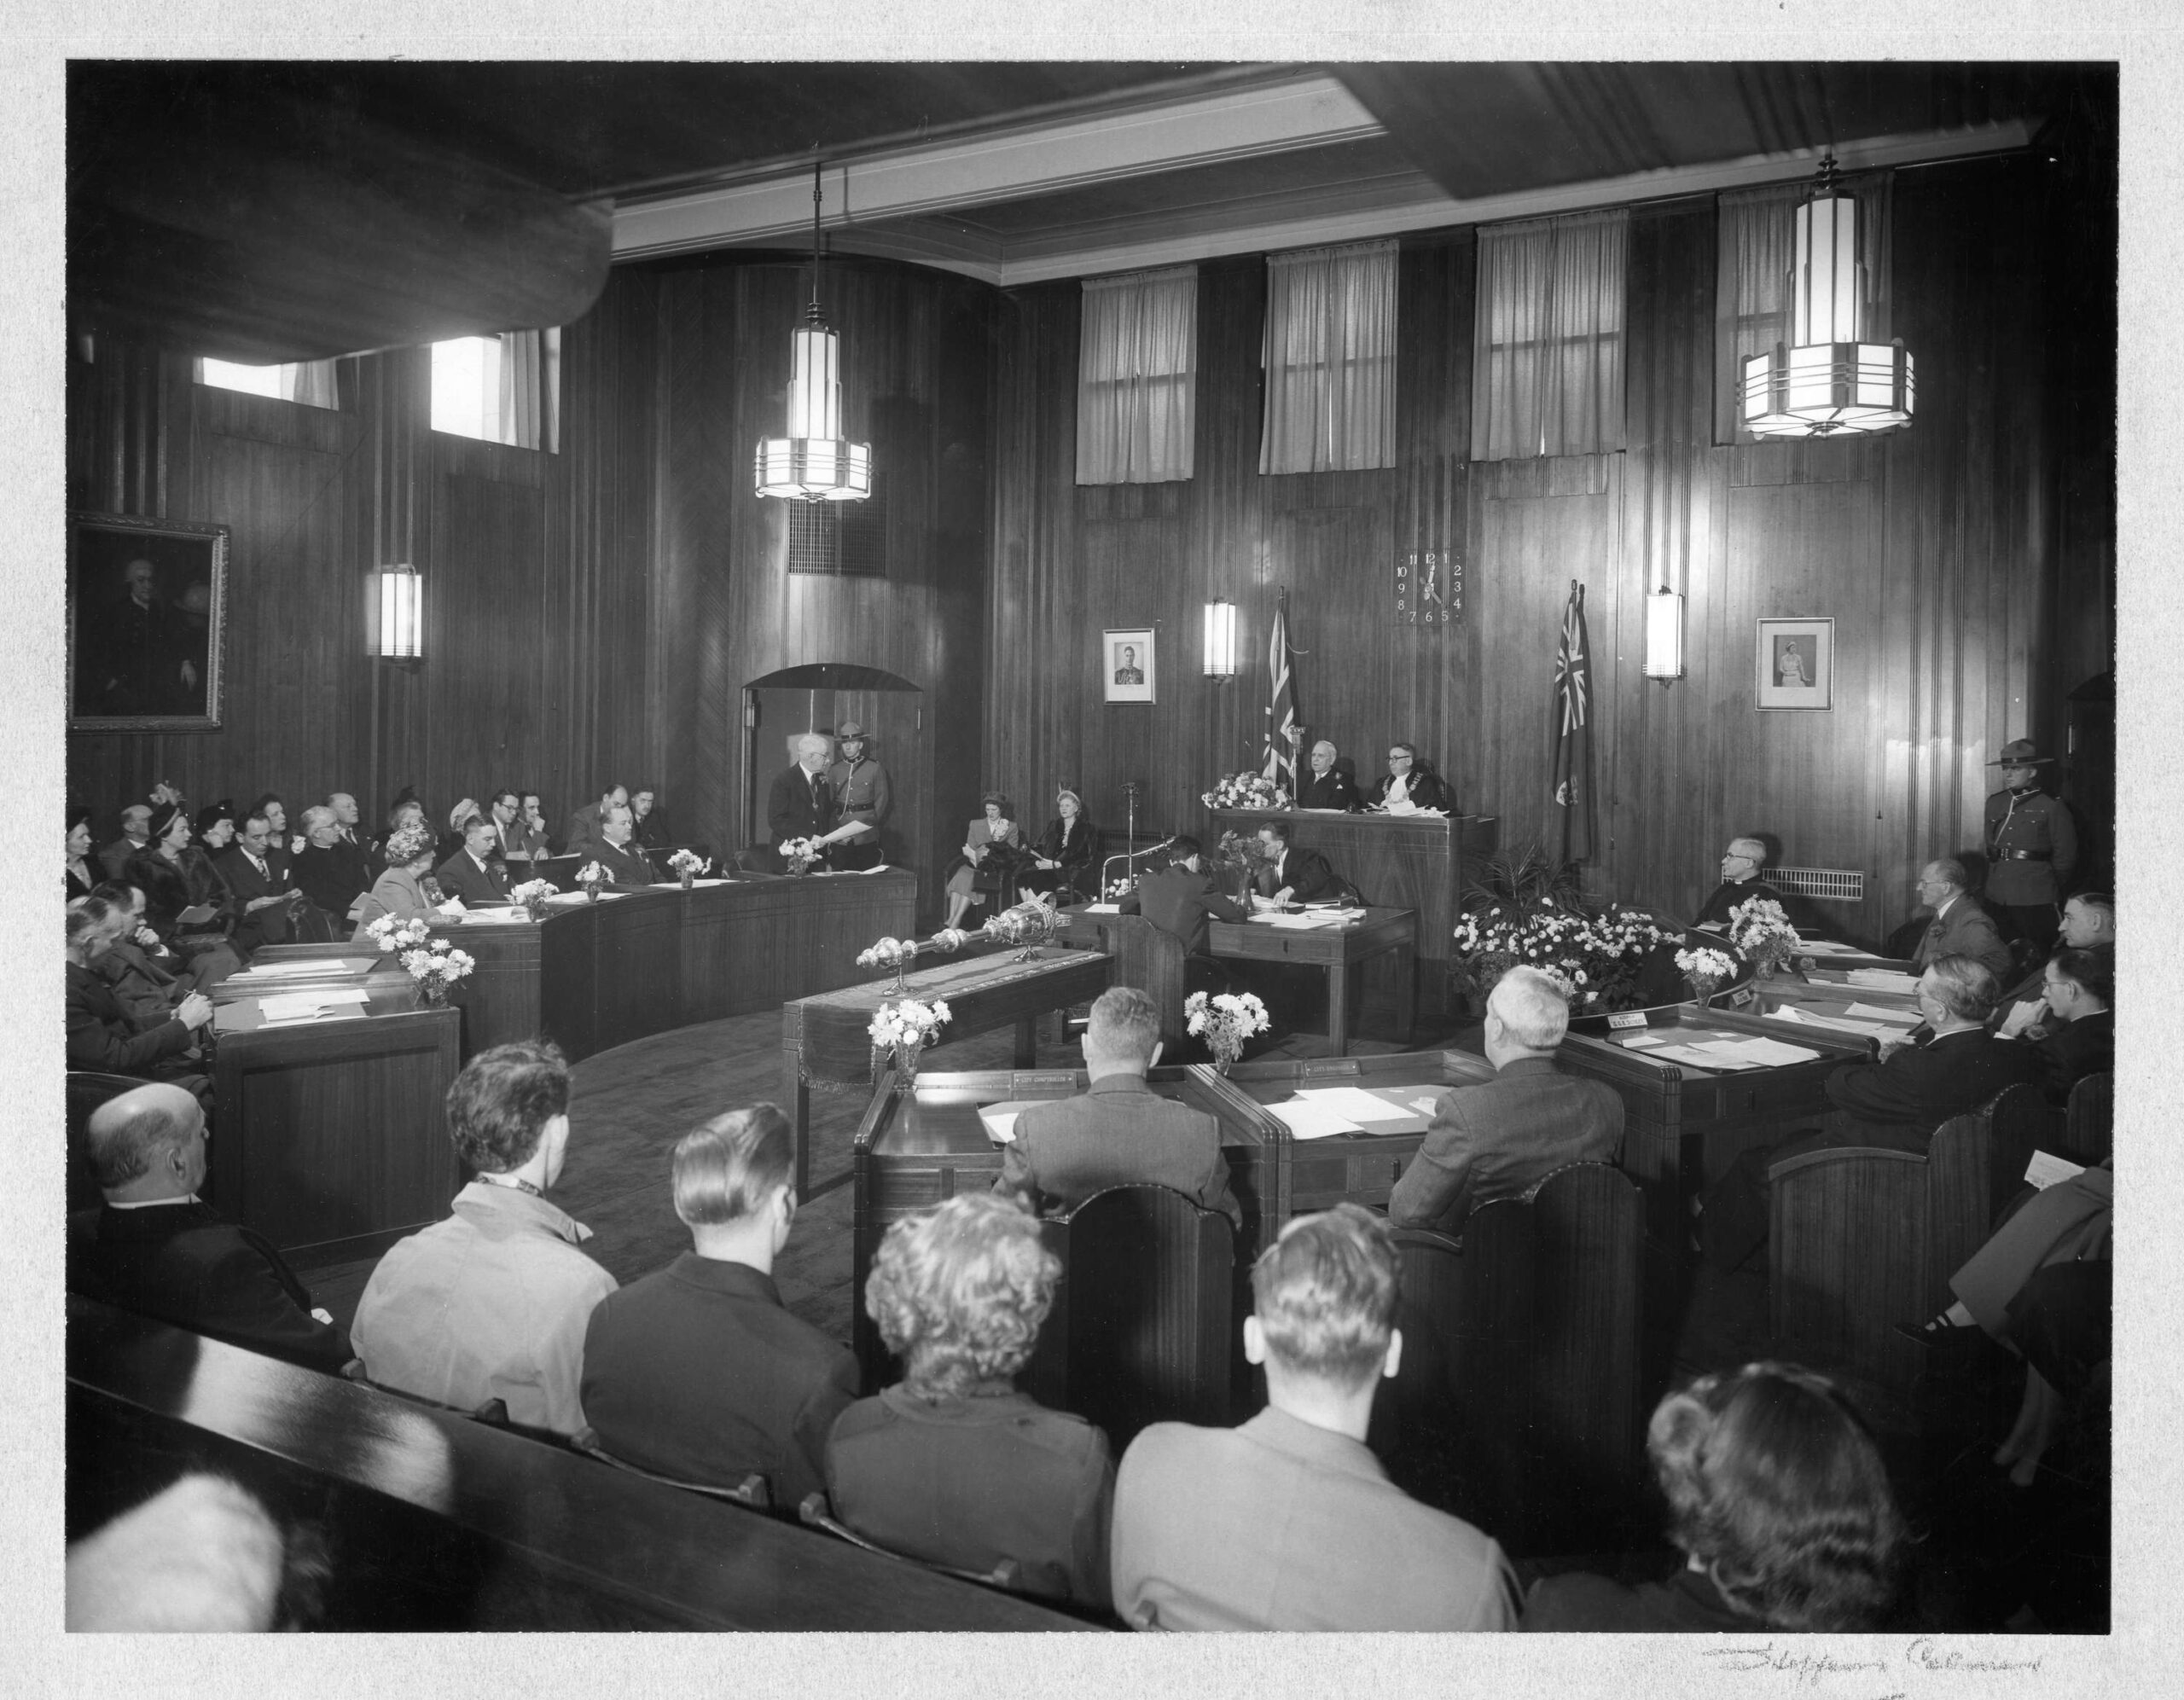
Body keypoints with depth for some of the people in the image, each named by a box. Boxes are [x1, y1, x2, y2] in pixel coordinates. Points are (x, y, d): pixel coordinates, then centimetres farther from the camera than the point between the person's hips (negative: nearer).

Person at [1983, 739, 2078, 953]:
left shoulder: (2052, 807, -3)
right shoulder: (1994, 803, 12)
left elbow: (2065, 856, -2)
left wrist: (2052, 892, 2)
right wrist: (1991, 883, 10)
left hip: (2035, 901, -5)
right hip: (1997, 898, 5)